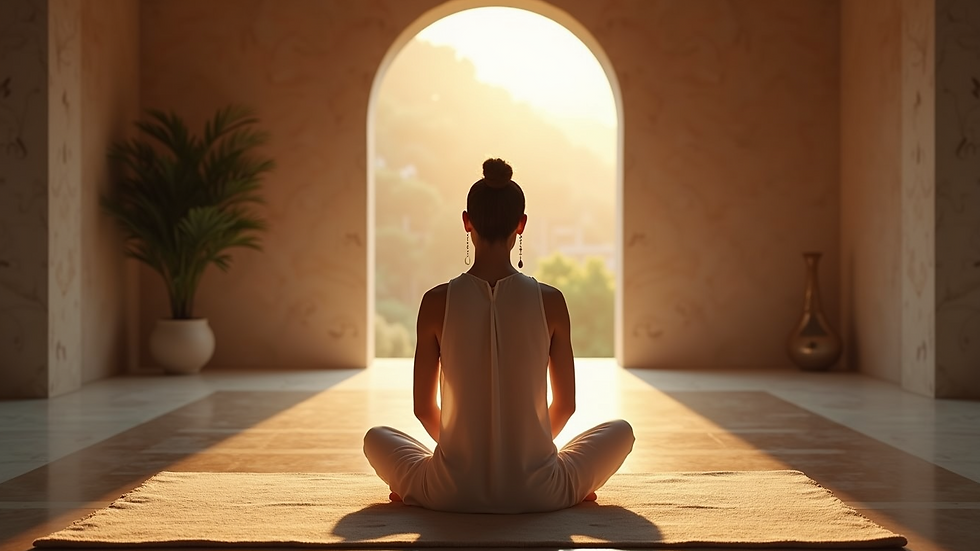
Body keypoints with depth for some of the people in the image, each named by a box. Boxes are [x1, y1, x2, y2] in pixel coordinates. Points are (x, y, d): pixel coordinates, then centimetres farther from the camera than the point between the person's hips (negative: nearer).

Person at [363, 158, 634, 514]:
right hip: (538, 494, 0)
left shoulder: (436, 302, -8)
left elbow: (423, 408, 1)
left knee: (376, 438, 30)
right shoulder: (550, 302, -7)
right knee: (621, 430, 27)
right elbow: (566, 404, 2)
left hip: (453, 493, 0)